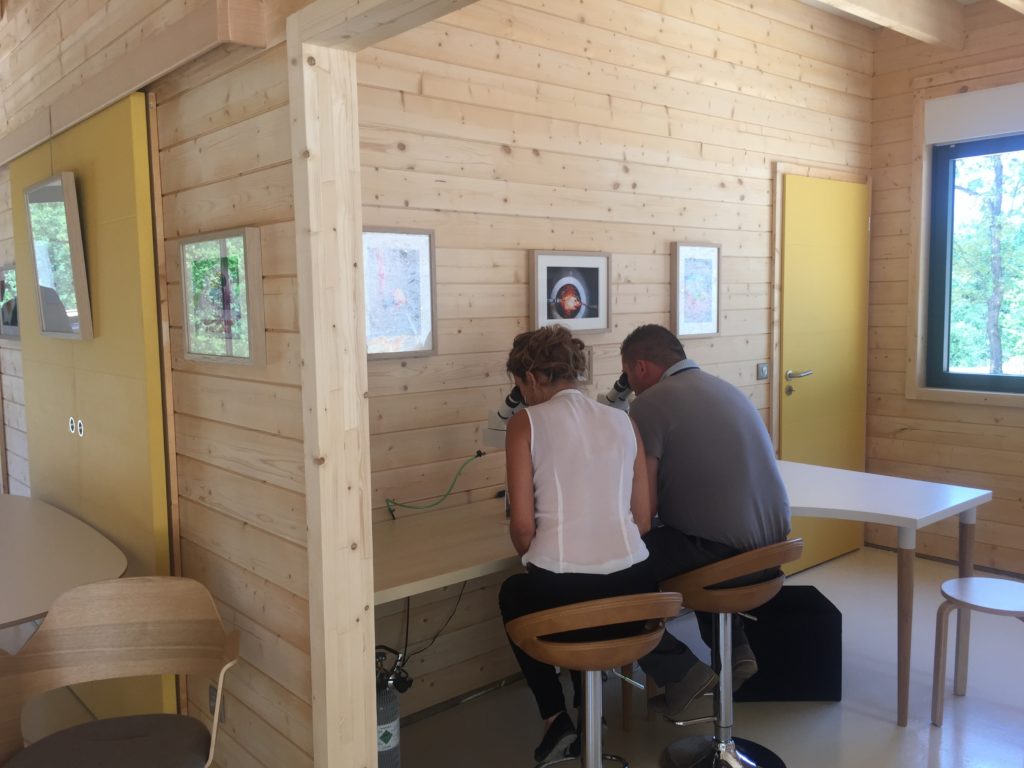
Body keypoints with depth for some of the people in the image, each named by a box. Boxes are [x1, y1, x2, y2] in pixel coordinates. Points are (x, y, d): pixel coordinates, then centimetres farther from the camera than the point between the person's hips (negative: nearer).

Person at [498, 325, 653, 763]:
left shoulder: (525, 423, -2)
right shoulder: (622, 422, 10)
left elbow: (522, 525, -6)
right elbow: (642, 520, 11)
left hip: (559, 588, -4)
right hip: (630, 588, 4)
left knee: (512, 595, 33)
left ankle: (555, 717, 26)